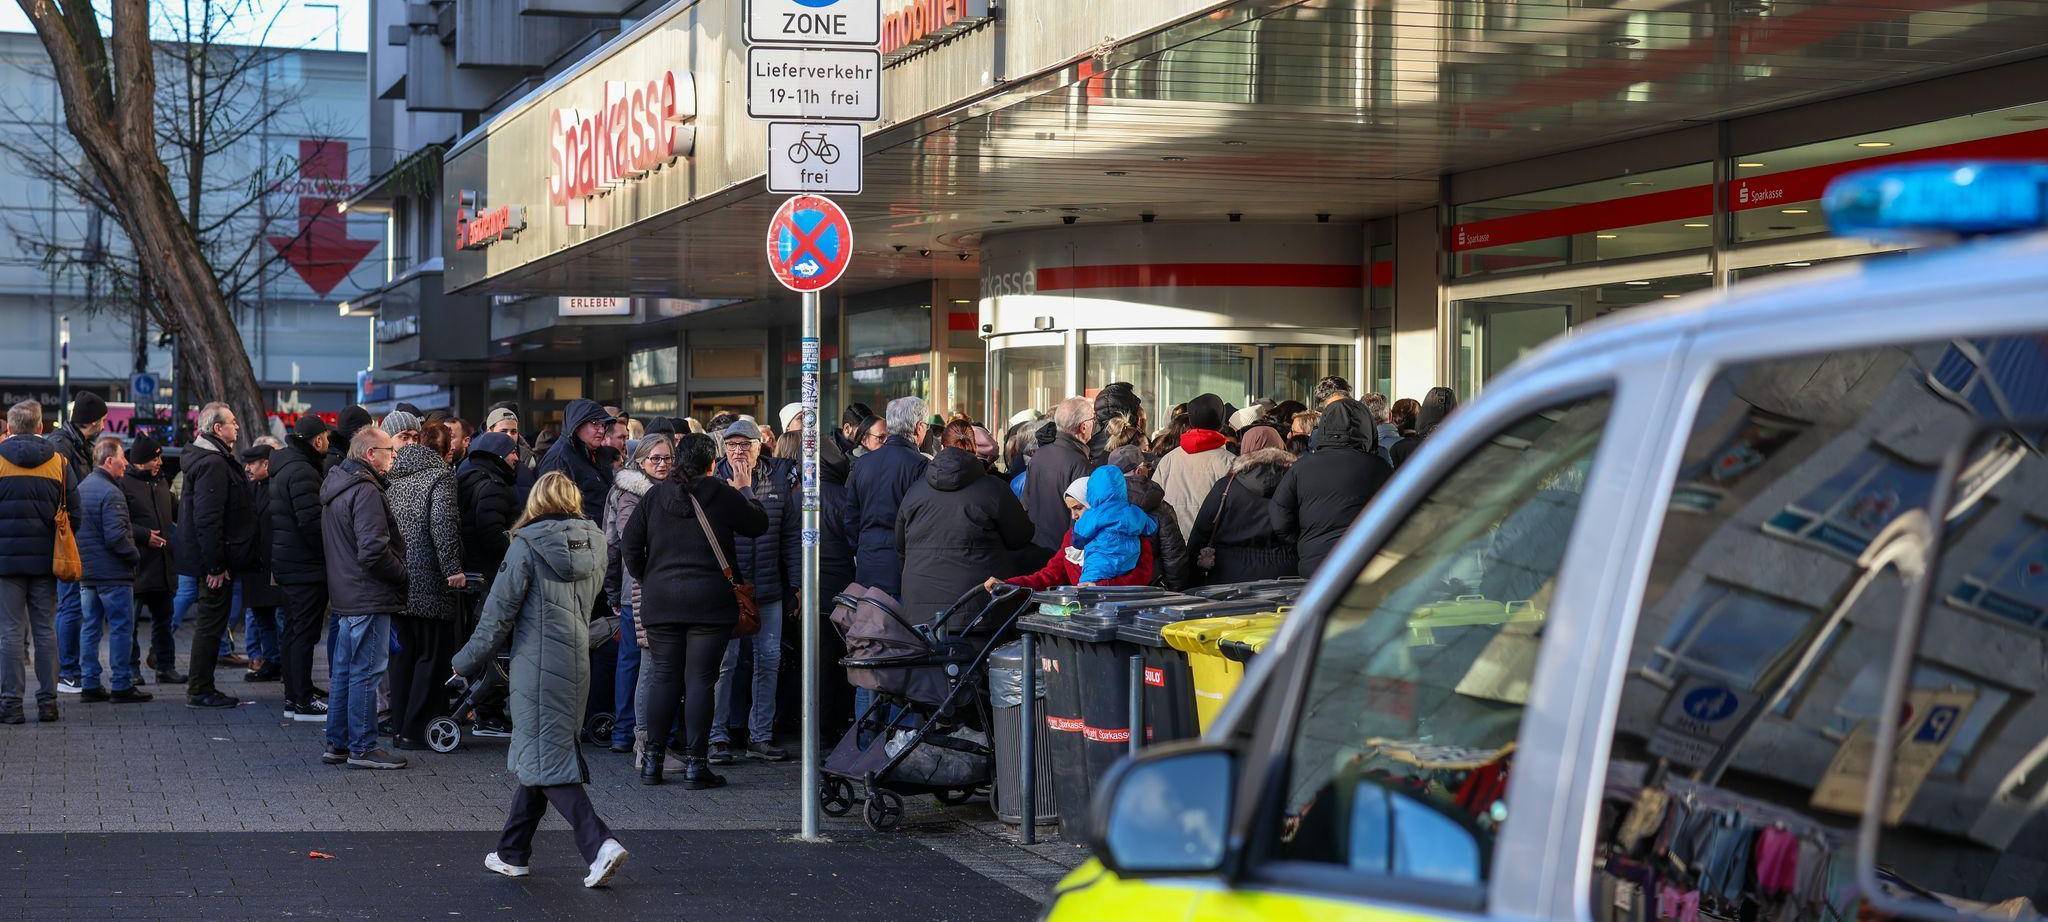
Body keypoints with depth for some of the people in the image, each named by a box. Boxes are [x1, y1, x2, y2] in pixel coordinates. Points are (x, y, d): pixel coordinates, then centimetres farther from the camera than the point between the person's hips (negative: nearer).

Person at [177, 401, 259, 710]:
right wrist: (215, 566, -24)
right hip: (216, 559, -11)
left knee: (210, 623, 15)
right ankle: (200, 690, 2)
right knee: (211, 623, -4)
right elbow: (207, 519, -25)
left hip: (214, 560, 11)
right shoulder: (213, 464, -19)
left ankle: (201, 687, 21)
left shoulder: (218, 459, 15)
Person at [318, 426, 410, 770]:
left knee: (344, 672, 15)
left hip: (345, 596, 10)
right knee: (366, 672, -4)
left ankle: (337, 743, 22)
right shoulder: (365, 491, -18)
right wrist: (402, 574, -10)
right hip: (369, 598, -10)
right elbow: (373, 551, -24)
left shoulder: (335, 485, 14)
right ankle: (362, 747, 0)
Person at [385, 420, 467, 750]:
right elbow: (443, 523, -20)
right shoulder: (440, 475, -9)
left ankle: (400, 728, 17)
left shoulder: (393, 477, 11)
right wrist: (453, 568, -18)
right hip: (430, 583, -6)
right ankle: (416, 731, 1)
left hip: (398, 581, 6)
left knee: (404, 653, 14)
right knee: (432, 656, 2)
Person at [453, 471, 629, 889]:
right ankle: (513, 853, 22)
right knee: (538, 753, 15)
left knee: (545, 759, -5)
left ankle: (600, 843, -19)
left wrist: (467, 661, 3)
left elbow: (500, 612, -7)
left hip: (537, 663, -6)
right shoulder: (594, 543, 7)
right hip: (578, 662, 7)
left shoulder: (527, 545, -9)